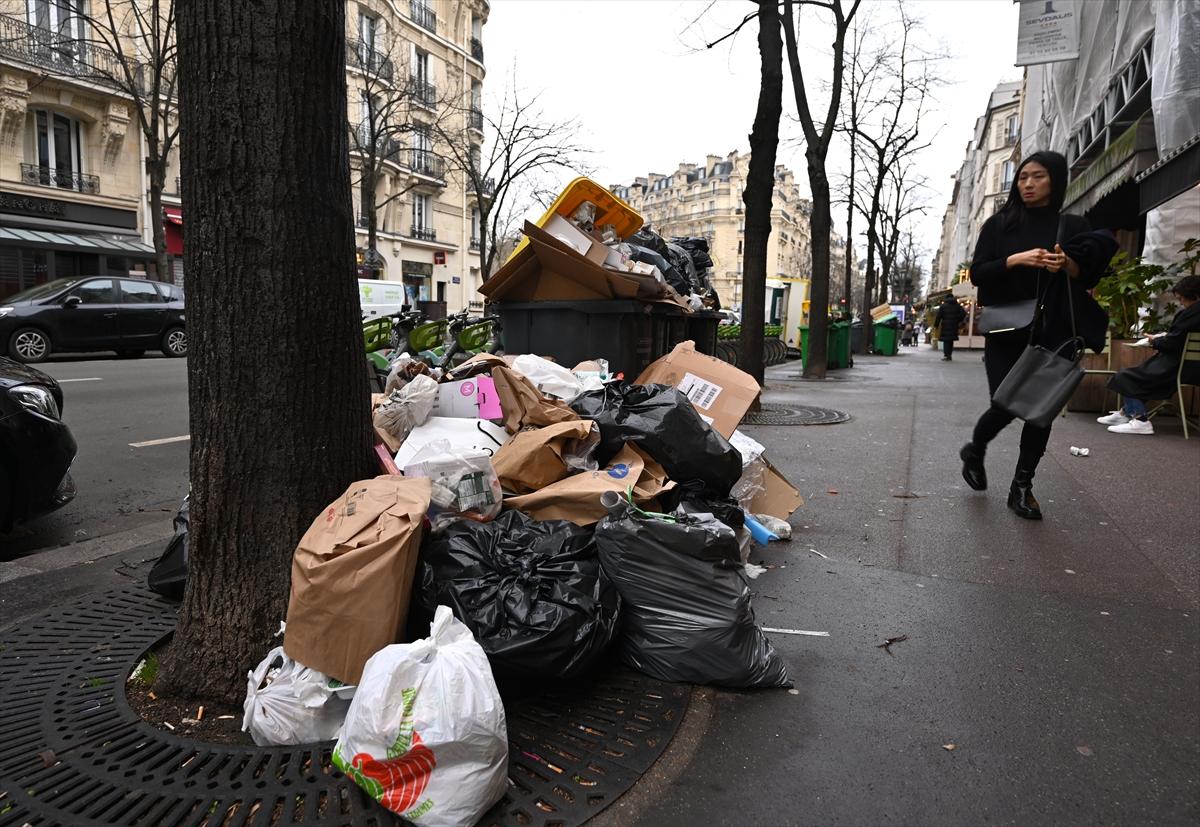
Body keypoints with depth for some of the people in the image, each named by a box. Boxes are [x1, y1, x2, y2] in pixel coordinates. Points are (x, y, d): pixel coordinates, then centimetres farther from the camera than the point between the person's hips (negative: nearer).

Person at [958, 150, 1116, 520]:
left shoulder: (1073, 226, 7)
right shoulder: (999, 224, 4)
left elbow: (1090, 279, 5)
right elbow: (977, 273, -3)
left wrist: (1067, 264, -15)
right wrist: (1015, 260, -18)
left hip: (1052, 334, 2)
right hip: (1006, 332, -2)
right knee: (1006, 405, -9)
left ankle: (1022, 485, 9)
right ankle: (974, 451, 21)